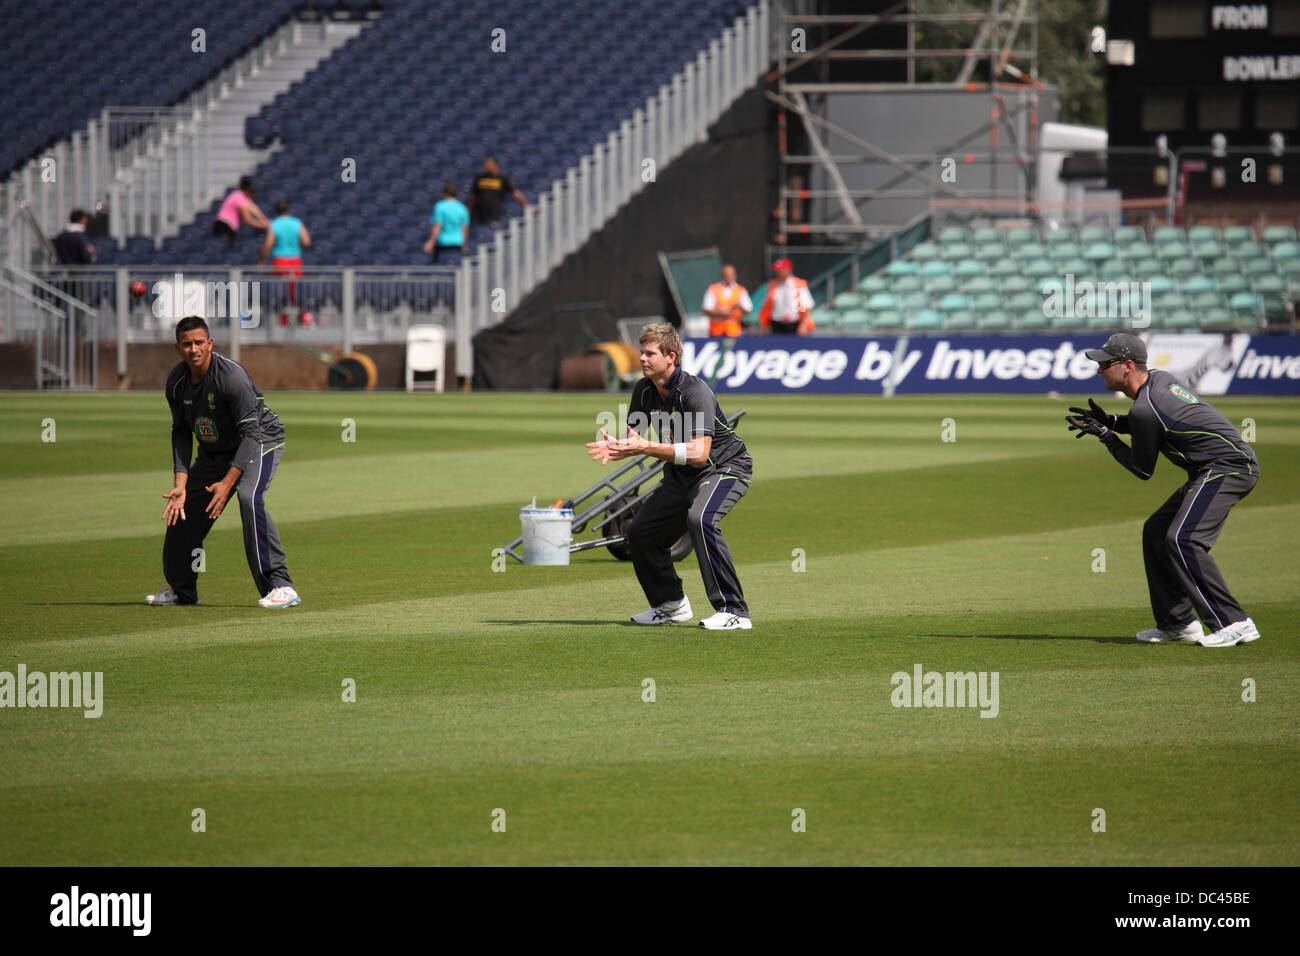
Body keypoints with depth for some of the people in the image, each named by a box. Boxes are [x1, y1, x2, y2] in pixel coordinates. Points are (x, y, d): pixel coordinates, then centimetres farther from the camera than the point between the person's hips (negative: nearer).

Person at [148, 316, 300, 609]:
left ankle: (280, 585, -32)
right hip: (214, 452, 7)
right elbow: (181, 432, 2)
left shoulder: (232, 376, -29)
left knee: (249, 498, -32)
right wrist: (181, 483, -10)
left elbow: (250, 431, -29)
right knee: (184, 509, 6)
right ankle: (181, 589, 28)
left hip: (259, 442, -7)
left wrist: (228, 482, -36)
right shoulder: (177, 382, -7)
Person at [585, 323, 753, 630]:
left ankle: (734, 611, -33)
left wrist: (647, 449, -43)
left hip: (726, 467, -9)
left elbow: (699, 453, -37)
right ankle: (670, 604, 28)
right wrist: (616, 446, -25)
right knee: (640, 532, 5)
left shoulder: (695, 392, -28)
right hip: (681, 476, 9)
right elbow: (634, 437, -1)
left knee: (700, 519, -35)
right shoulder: (644, 390, -4)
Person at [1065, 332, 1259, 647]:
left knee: (1182, 539, -22)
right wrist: (1109, 421, 14)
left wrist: (1105, 435, -1)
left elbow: (1143, 470, -8)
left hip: (1228, 466, -11)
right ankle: (1177, 623, 18)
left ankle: (1234, 623, -23)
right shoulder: (1158, 378, 8)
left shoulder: (1144, 409, -20)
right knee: (1156, 531, 15)